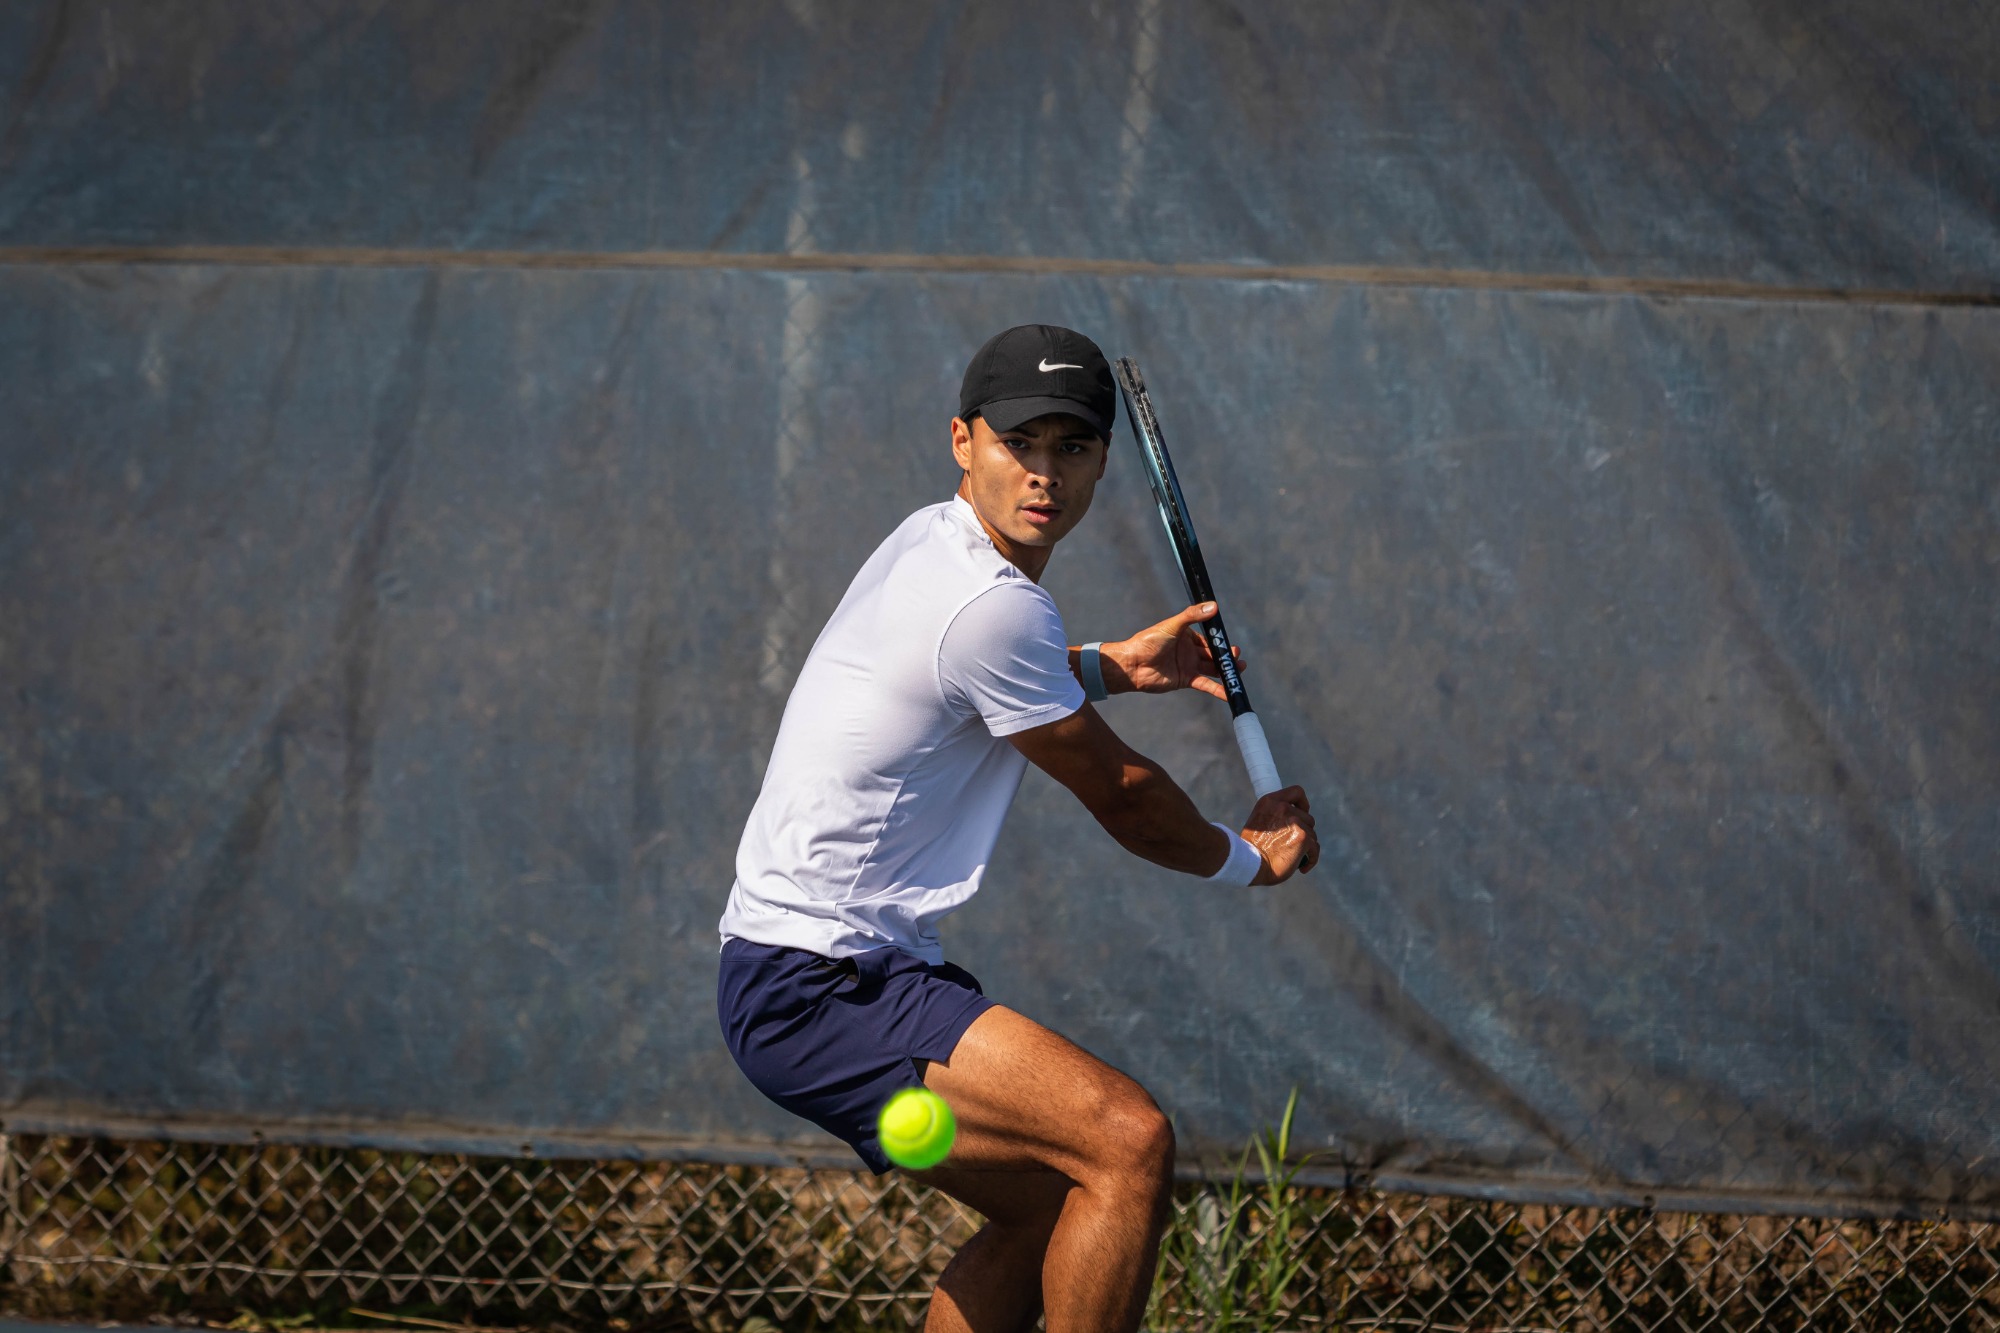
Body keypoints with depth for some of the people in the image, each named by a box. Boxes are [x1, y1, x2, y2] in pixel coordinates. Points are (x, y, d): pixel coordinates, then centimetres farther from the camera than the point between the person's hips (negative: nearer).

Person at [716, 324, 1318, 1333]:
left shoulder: (925, 542, 10)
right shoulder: (993, 607, -20)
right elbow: (1120, 794, -6)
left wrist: (1109, 666, 29)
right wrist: (1249, 857, 12)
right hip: (815, 984, -11)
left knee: (1055, 1205, 21)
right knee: (1129, 1142, -22)